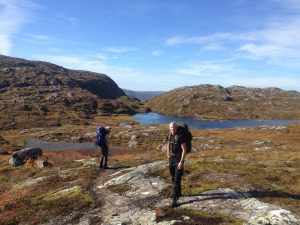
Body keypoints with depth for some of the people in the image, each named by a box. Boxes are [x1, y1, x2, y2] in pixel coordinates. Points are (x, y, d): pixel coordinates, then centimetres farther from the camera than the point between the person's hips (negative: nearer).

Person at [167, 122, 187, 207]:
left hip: (179, 160, -7)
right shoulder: (169, 135, 1)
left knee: (177, 179, -8)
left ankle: (174, 199, -3)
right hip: (171, 159, 7)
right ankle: (178, 193, 38)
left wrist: (181, 162, -23)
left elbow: (184, 150, -21)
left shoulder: (180, 136, -21)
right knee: (173, 177, 19)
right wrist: (168, 155, 18)